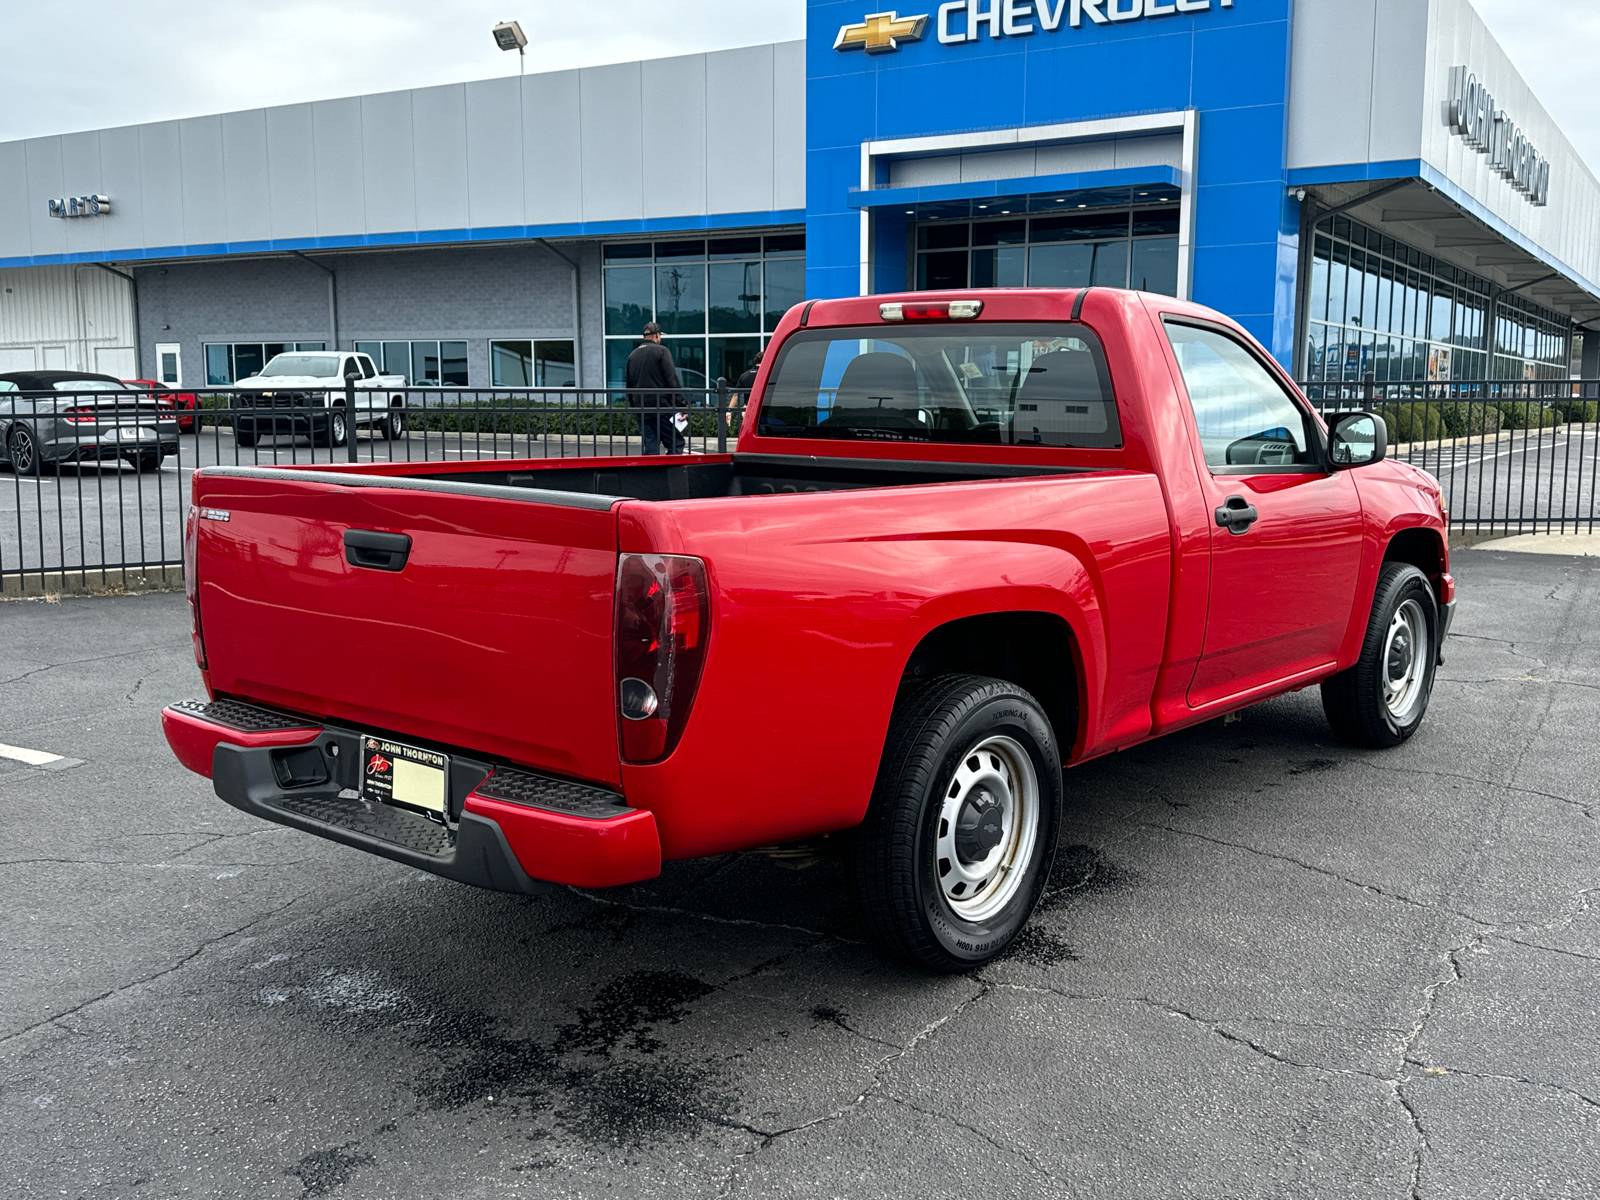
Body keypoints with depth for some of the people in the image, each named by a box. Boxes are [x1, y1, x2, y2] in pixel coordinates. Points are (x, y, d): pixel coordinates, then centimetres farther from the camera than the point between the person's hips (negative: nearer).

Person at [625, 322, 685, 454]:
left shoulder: (633, 355, 15)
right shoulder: (661, 351, -3)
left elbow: (628, 385, 19)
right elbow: (673, 380, -9)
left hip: (641, 411, 6)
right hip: (661, 409, -6)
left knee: (650, 448, 8)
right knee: (676, 443, -2)